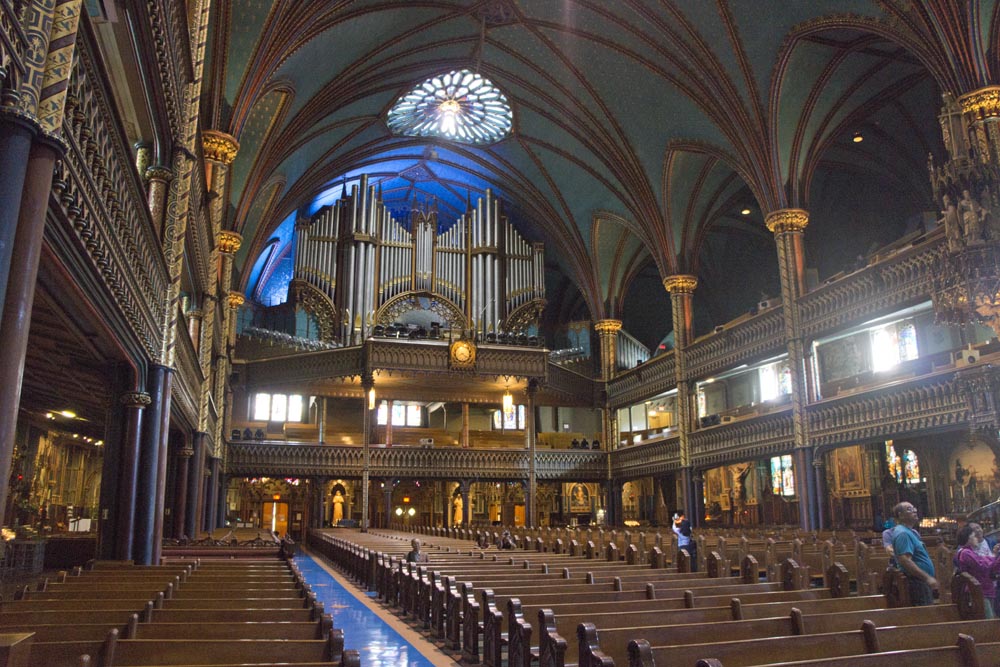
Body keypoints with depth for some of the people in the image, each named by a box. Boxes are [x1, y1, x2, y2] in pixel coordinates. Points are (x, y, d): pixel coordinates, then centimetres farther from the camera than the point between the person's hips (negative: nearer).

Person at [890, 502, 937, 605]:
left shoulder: (911, 532, 17)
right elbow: (905, 561, -27)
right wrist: (927, 577, -27)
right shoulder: (902, 533, -18)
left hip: (923, 581, 11)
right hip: (917, 582, -11)